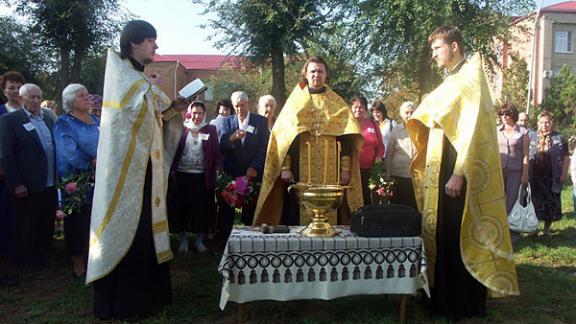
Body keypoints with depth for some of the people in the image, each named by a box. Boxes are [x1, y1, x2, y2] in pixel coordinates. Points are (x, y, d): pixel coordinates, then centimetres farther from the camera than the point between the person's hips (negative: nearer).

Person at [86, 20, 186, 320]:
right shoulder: (119, 71, -7)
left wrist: (174, 108, 5)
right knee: (127, 230, -5)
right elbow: (133, 107, -21)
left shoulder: (139, 76, 17)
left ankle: (147, 290, 21)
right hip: (127, 167, -9)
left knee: (145, 228, 11)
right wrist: (150, 87, -7)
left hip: (144, 166, 9)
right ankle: (124, 301, 4)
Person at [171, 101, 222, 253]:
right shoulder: (182, 129, 4)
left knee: (202, 208, 5)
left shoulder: (210, 130, 6)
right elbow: (175, 149, 2)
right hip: (182, 175, 0)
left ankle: (200, 240, 19)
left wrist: (218, 170, -7)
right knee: (182, 207, 5)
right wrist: (172, 170, -6)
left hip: (203, 176, 0)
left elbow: (216, 151, 3)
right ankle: (183, 240, 19)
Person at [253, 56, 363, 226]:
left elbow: (346, 137, 5)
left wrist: (345, 169, -4)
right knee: (297, 216, -2)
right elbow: (283, 135, 2)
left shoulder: (337, 103, 12)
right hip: (300, 172, 0)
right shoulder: (295, 100, 9)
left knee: (329, 216, -1)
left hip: (330, 172, 1)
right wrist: (285, 168, -7)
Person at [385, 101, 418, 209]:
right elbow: (389, 153, 6)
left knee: (414, 208, 4)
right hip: (398, 176, 0)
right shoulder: (396, 130, 4)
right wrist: (388, 174, 3)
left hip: (416, 177, 0)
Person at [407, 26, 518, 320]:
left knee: (459, 237, -4)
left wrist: (459, 173, -23)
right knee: (441, 235, 11)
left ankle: (465, 305, 8)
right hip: (441, 172, 9)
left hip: (461, 173, -9)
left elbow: (472, 128, -17)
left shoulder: (471, 77, -7)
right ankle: (445, 299, 22)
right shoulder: (450, 84, 20)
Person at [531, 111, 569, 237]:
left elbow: (566, 158, 2)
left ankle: (547, 229, 19)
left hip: (553, 177, -1)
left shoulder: (559, 138, 2)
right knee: (536, 203, 7)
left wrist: (563, 174, -6)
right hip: (536, 177, 1)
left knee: (552, 203, 6)